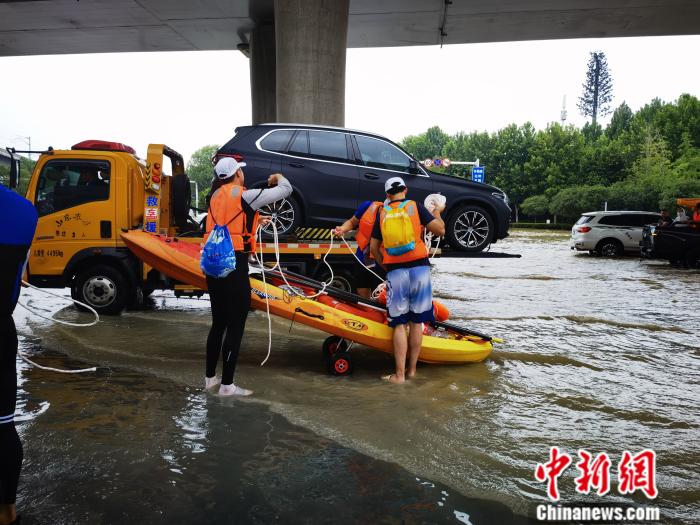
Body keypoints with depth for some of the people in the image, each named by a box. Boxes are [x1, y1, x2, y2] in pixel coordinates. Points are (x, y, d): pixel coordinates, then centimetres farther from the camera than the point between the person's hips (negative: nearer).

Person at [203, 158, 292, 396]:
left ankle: (210, 377, 28)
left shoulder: (216, 197, 13)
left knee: (218, 323, 18)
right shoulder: (244, 196, -10)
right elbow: (286, 190, -5)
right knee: (235, 327, -1)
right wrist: (279, 177, 15)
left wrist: (255, 222, 28)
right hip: (234, 265, -8)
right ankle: (227, 385, 4)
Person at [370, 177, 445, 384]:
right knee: (416, 322, 8)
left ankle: (399, 374, 1)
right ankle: (412, 369, 15)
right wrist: (437, 212, 18)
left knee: (399, 324, 2)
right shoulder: (415, 206, 3)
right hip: (419, 268, 0)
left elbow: (374, 247, 10)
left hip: (395, 272, 0)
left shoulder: (382, 212, 9)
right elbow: (440, 230, 0)